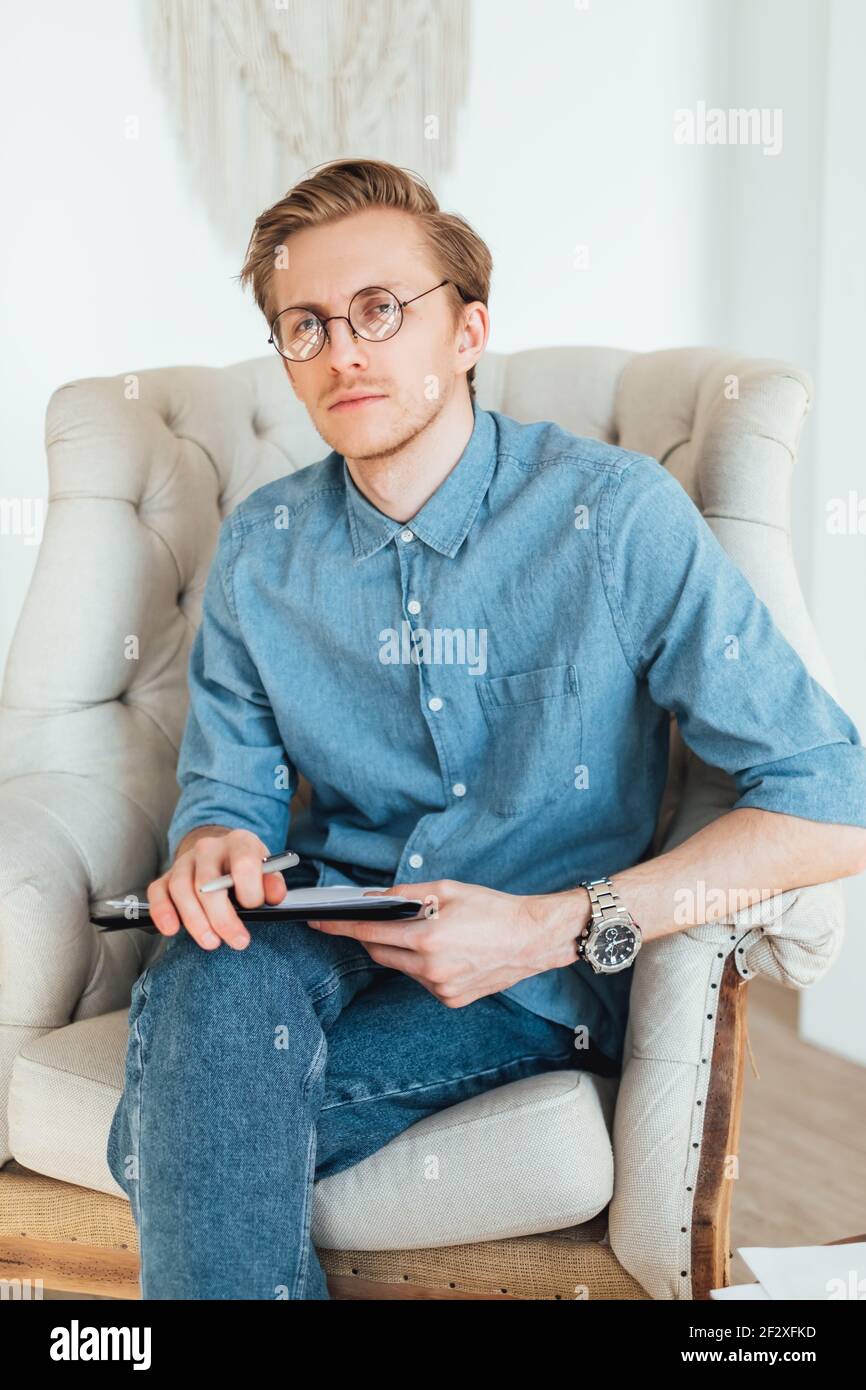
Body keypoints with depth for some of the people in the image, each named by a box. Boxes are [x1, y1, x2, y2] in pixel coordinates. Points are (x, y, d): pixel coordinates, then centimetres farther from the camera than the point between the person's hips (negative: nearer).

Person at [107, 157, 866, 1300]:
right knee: (210, 980, -32)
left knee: (175, 1133, -27)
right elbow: (229, 781, 11)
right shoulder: (262, 548, 3)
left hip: (538, 985, -4)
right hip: (322, 936, 4)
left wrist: (557, 926, -22)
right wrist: (216, 842, -15)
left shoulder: (618, 513, -12)